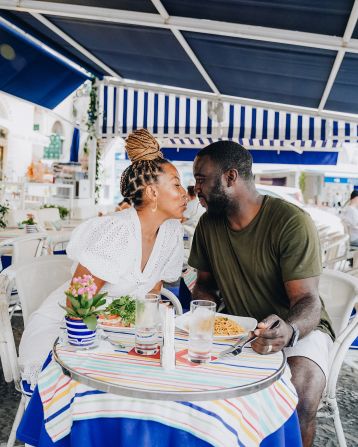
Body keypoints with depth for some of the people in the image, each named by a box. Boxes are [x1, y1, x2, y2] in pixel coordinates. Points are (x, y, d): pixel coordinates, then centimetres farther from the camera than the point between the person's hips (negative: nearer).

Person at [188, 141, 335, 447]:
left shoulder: (292, 222, -20)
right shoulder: (209, 223, -1)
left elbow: (308, 301, -21)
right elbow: (205, 285, 10)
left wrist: (289, 332, -43)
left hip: (298, 327, -5)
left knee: (299, 402, -33)